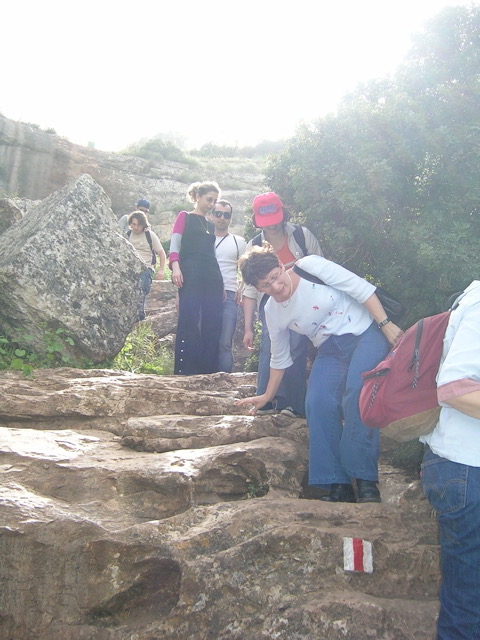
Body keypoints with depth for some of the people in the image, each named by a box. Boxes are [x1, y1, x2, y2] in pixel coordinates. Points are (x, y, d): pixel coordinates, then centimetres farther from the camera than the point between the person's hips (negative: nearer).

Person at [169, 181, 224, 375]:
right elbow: (175, 243, -2)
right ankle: (185, 369, -9)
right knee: (189, 320, -12)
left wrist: (221, 283, 19)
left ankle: (208, 368, 6)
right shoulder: (185, 217, 9)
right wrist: (175, 266, -19)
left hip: (212, 276, 6)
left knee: (213, 321, 0)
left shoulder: (210, 226, 24)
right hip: (191, 275, -6)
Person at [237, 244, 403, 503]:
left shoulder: (311, 267, -13)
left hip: (365, 333, -4)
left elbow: (361, 288, -12)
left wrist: (385, 324, -18)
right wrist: (267, 396, 20)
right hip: (331, 350, 4)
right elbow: (280, 359, 15)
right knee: (318, 402, -19)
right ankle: (338, 485, -11)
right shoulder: (272, 311, 2)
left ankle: (365, 480, -21)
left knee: (357, 392, -28)